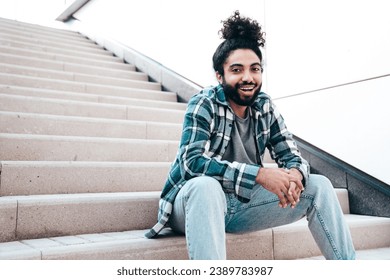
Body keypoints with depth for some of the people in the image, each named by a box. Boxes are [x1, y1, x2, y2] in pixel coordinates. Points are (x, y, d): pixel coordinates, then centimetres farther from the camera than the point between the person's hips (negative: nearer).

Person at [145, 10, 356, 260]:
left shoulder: (265, 107, 1)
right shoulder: (204, 104, -15)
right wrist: (260, 174, -34)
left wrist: (294, 174, -25)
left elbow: (292, 155, 1)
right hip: (195, 201, -5)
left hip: (241, 205, 5)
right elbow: (192, 161, -27)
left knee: (318, 186, -5)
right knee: (206, 185, -40)